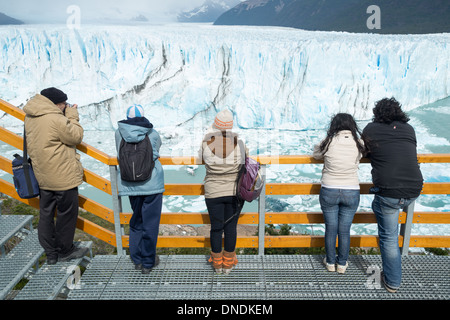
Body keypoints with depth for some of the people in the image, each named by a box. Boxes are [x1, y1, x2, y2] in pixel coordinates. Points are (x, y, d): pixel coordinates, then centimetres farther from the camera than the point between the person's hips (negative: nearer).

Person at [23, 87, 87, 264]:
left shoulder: (30, 118, 6)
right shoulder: (56, 119, -22)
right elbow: (76, 137, -13)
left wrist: (68, 117, 6)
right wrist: (72, 116, -4)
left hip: (42, 175, 9)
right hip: (63, 177, -8)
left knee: (46, 213, 15)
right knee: (67, 213, 8)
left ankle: (51, 253, 29)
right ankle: (65, 251, 24)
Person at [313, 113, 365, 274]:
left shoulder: (329, 142, -11)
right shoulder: (359, 144, -7)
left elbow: (316, 154, 5)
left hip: (329, 192, -1)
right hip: (351, 193, 1)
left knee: (330, 229, 13)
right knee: (344, 230, 14)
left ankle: (330, 262, 29)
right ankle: (342, 264, 28)